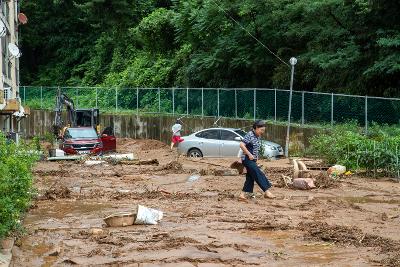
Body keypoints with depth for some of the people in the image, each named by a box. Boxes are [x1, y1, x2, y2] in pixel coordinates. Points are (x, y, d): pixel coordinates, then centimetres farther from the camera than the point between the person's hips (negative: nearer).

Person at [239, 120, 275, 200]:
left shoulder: (258, 136, 11)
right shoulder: (250, 135, -16)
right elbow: (242, 145, -23)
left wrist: (256, 156, 11)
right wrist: (249, 154, -22)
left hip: (253, 160, 9)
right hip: (247, 159, -9)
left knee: (250, 177, 8)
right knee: (258, 174, -12)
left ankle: (242, 194, 13)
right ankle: (267, 192, -10)